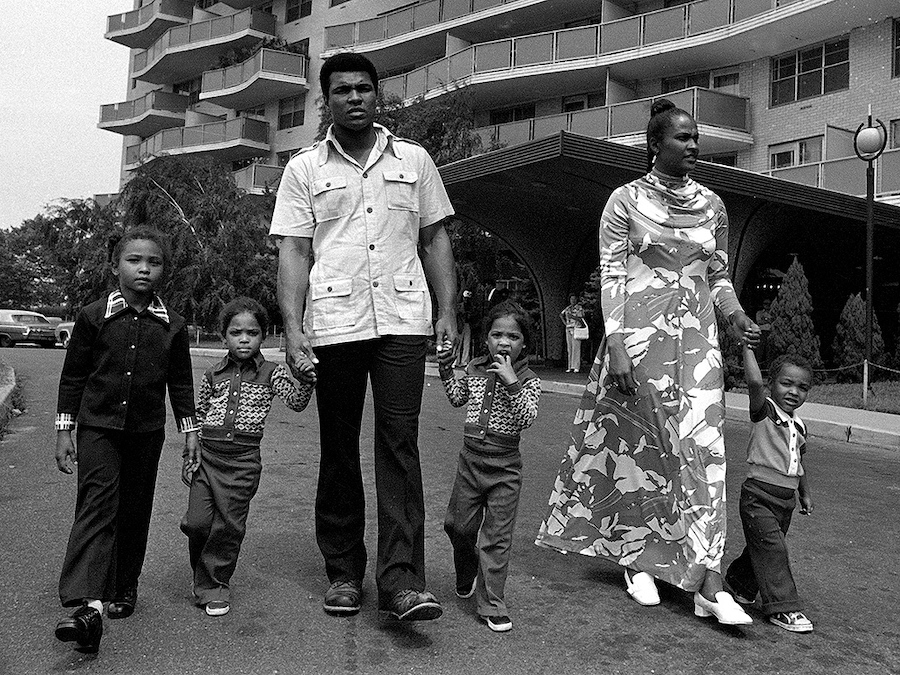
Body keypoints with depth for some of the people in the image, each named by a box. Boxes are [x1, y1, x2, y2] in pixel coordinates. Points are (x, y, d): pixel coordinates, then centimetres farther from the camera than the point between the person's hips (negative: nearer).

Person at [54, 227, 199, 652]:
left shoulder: (172, 326, 3)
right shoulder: (93, 317, -2)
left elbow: (180, 382, 10)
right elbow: (73, 376, 2)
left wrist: (189, 430, 8)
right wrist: (64, 431, 1)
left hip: (146, 431, 2)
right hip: (97, 427, -2)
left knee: (135, 512, 10)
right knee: (97, 506, -13)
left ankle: (124, 588, 27)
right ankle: (88, 605, -21)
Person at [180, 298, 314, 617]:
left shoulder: (271, 373, 3)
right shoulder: (213, 375, 9)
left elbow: (296, 402, -9)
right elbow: (197, 418, 14)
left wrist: (306, 380, -29)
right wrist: (189, 458, 10)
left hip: (243, 460, -2)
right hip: (206, 454, 2)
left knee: (229, 525, 2)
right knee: (197, 522, -3)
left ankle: (215, 585, 20)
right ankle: (205, 580, 23)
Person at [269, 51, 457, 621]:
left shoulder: (414, 160, 13)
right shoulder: (304, 169, 10)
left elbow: (436, 238, 13)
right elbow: (293, 252, 4)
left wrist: (448, 310, 4)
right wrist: (293, 328, -7)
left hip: (403, 321, 0)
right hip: (333, 324, 0)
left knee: (400, 444, -7)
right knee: (339, 449, 6)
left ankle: (403, 579, -6)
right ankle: (344, 573, 18)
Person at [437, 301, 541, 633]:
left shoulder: (528, 381, -7)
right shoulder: (475, 370, 5)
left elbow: (527, 418, -22)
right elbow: (457, 398, 23)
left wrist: (511, 383, -30)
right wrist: (447, 369, 12)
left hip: (504, 467, -4)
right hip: (470, 458, 4)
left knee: (496, 537, 1)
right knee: (459, 525, 14)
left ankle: (491, 604, 11)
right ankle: (466, 579, 42)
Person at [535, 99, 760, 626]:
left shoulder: (713, 205, 12)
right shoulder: (626, 200, 0)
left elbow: (719, 277, 17)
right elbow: (611, 277, -4)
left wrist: (737, 315, -3)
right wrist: (616, 346, -12)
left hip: (697, 340, 4)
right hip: (639, 336, -3)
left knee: (702, 446, -4)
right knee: (639, 444, 3)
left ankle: (708, 584, -4)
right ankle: (635, 558, 21)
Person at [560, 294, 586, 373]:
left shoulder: (579, 308, -2)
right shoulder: (568, 308, 14)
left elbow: (580, 319, -9)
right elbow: (561, 314, 27)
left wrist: (572, 316, -20)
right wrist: (564, 322, 13)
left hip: (576, 328, -6)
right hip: (568, 329, 6)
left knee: (576, 347, -11)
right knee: (569, 348, 4)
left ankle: (576, 367, -12)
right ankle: (570, 367, 6)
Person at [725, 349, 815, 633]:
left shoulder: (800, 426, 12)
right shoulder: (764, 411, -9)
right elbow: (754, 382, -29)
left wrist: (805, 493, 30)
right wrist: (748, 346, -26)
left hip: (786, 500, 7)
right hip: (759, 495, -7)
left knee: (762, 547, 14)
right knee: (772, 548, -12)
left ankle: (739, 583, 37)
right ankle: (783, 607, -5)